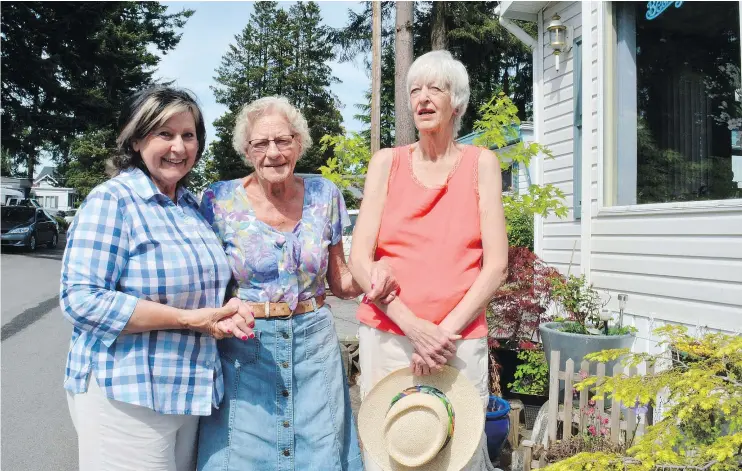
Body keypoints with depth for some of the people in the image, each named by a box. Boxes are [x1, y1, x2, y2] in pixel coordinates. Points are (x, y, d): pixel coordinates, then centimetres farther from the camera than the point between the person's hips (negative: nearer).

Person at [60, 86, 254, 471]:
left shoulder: (194, 206, 8)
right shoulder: (112, 199, -13)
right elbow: (81, 299, -22)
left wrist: (226, 310, -6)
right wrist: (189, 319, -24)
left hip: (189, 392, 7)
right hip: (126, 396, -7)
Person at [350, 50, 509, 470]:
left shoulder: (480, 163, 4)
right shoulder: (387, 162, 5)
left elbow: (496, 265, -2)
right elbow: (360, 259, -2)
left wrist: (447, 331, -11)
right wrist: (414, 327, -12)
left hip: (460, 338, 0)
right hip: (387, 335, 1)